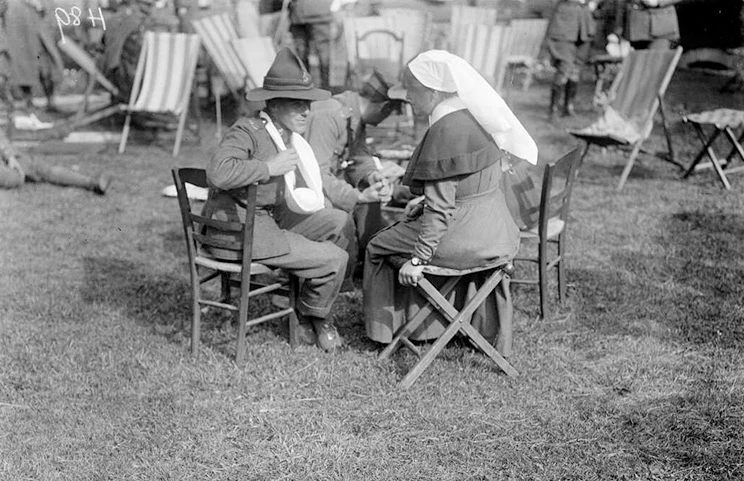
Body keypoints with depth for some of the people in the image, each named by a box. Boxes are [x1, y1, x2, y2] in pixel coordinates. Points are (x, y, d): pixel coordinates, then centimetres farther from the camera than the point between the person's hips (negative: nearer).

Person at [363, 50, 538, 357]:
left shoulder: (444, 131, -22)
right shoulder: (473, 118, 5)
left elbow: (441, 207, -24)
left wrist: (418, 258, -21)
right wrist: (425, 200, 22)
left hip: (464, 237, -9)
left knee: (380, 247, 8)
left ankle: (388, 328, 22)